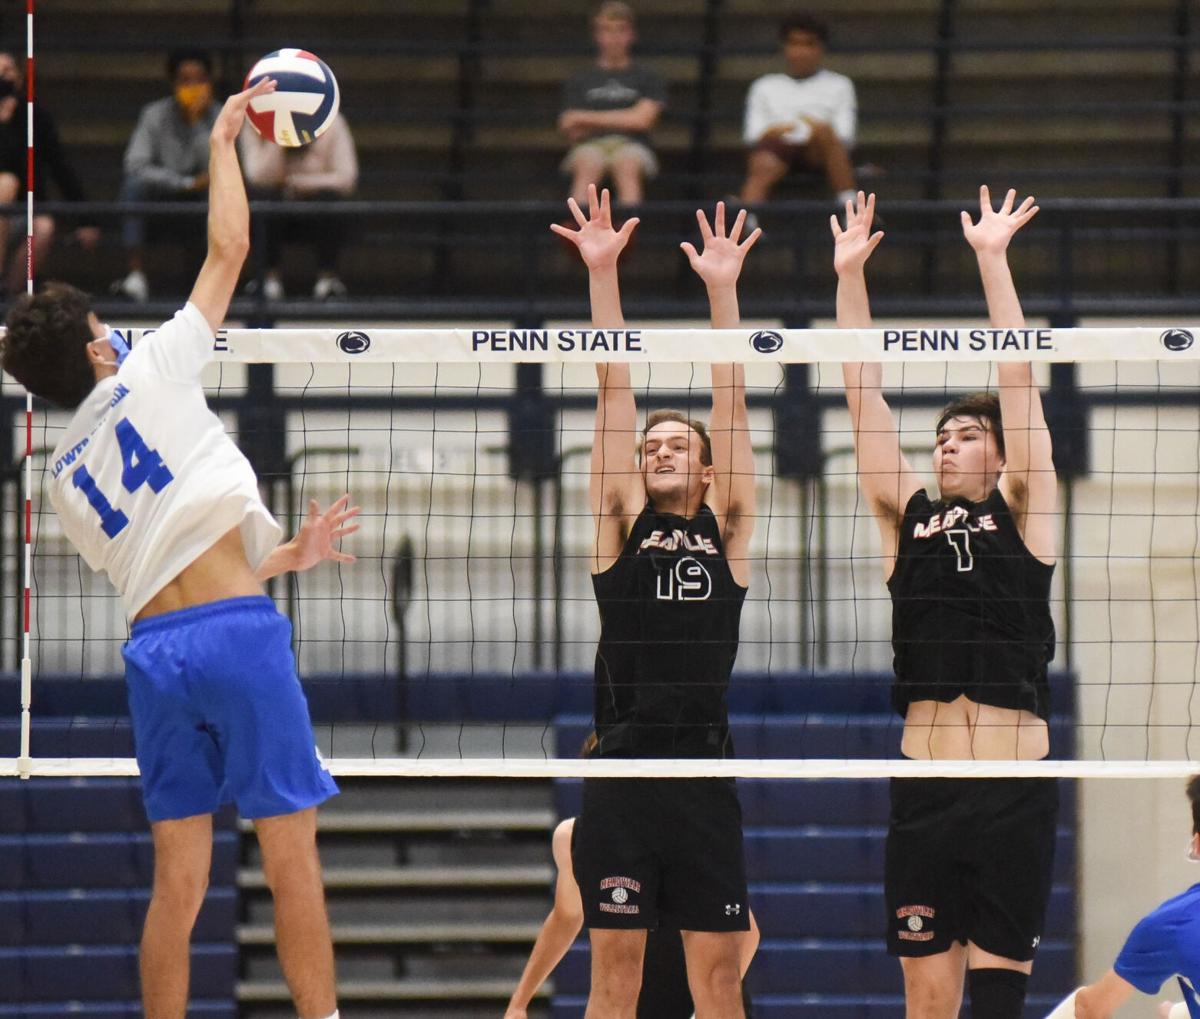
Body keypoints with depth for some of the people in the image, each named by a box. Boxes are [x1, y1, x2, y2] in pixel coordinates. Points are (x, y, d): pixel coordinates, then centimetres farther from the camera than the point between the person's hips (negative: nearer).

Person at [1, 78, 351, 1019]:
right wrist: (224, 143, 21)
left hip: (154, 649, 5)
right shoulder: (152, 375, 3)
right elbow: (228, 248, 7)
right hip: (238, 631, -5)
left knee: (178, 880, 7)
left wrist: (287, 555, 29)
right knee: (292, 859, -1)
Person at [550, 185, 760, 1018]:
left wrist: (723, 289, 1)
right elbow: (615, 391, 7)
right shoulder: (622, 525, 11)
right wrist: (602, 275, 4)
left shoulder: (726, 530, 11)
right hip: (621, 768, 0)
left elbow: (731, 402, 6)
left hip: (704, 769, 0)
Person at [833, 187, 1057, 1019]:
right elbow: (866, 397, 10)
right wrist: (850, 276, 5)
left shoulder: (1022, 515, 7)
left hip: (1015, 793, -3)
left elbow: (1018, 379, 2)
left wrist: (994, 258, -2)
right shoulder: (908, 518, 13)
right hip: (924, 792, 3)